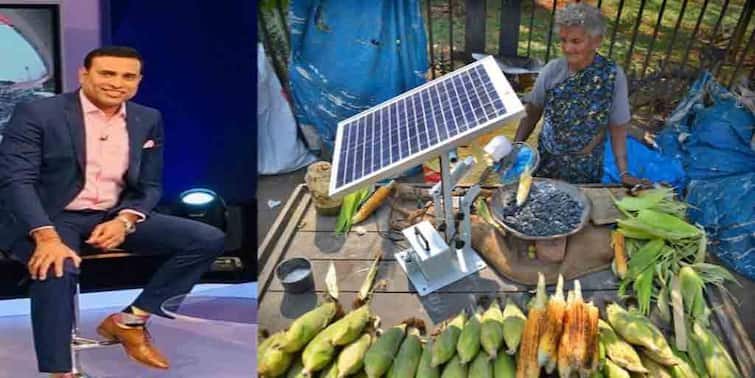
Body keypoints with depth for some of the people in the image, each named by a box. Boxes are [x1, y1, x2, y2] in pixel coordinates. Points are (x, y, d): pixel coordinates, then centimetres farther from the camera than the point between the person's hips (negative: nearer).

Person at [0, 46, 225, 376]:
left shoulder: (148, 120, 5)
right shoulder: (37, 113, -9)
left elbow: (149, 186, 9)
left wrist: (124, 221, -13)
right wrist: (47, 237, -32)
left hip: (114, 217, 5)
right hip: (49, 218, -4)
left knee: (208, 240, -9)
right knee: (55, 269, -39)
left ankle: (129, 320, -2)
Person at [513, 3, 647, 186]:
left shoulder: (613, 76, -16)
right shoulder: (552, 69, -11)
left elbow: (617, 128, -10)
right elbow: (532, 112, -1)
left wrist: (623, 173, -12)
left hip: (586, 170, -1)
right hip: (546, 163, 2)